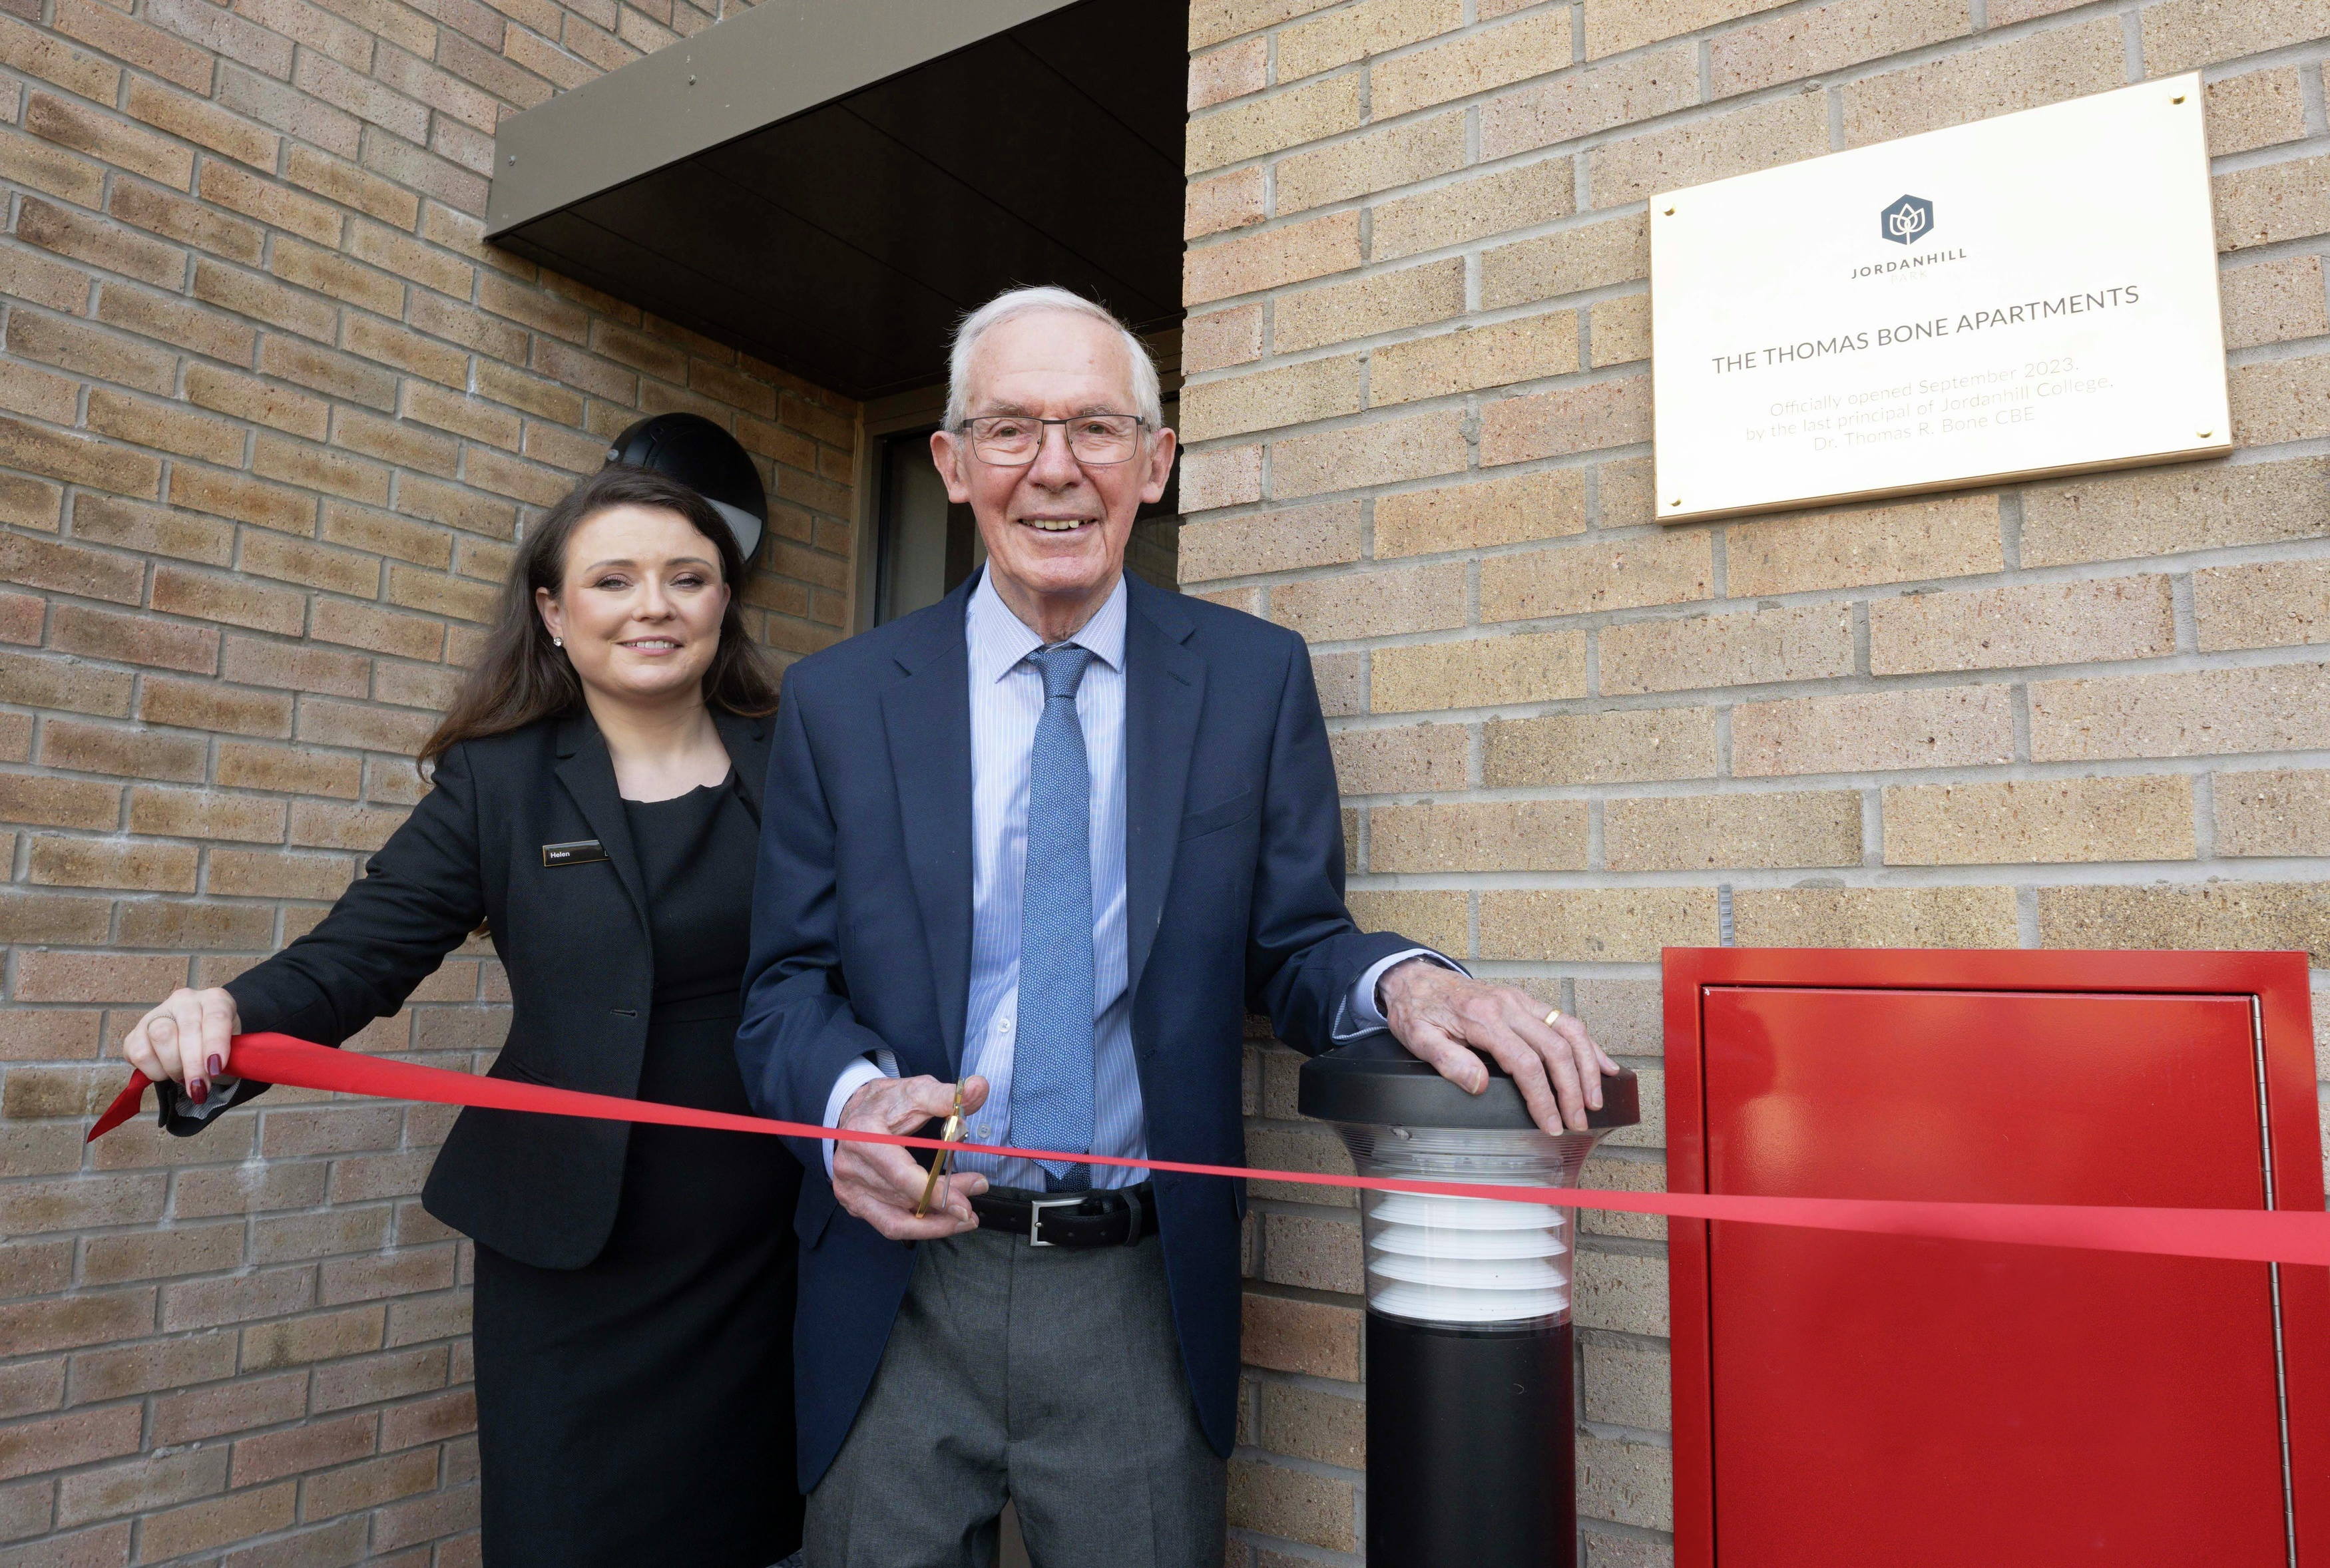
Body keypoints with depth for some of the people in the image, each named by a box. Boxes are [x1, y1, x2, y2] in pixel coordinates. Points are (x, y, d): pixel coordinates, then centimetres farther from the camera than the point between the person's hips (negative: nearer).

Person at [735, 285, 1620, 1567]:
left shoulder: (1255, 678, -1)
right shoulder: (837, 700, 0)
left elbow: (1290, 945, 1)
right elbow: (785, 986, 0)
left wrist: (1402, 983, -22)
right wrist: (850, 1096, -21)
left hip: (1141, 1307, 0)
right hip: (898, 1292, 1)